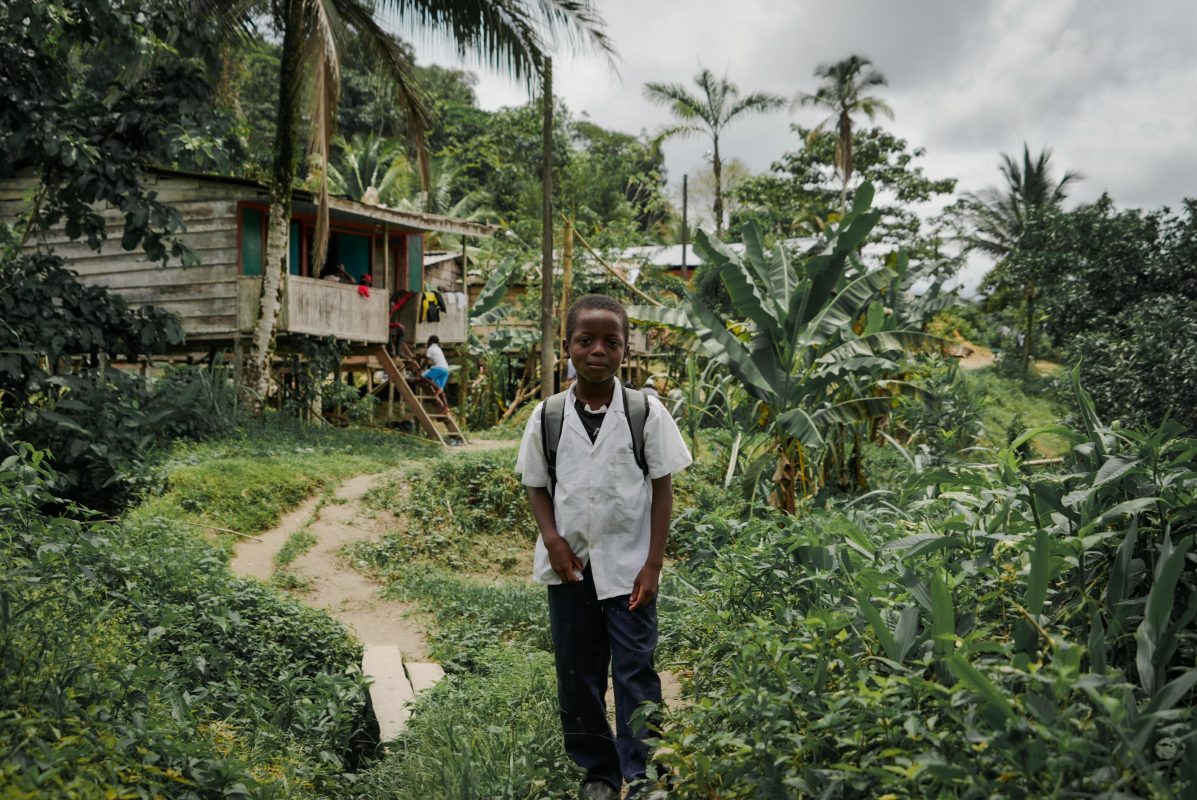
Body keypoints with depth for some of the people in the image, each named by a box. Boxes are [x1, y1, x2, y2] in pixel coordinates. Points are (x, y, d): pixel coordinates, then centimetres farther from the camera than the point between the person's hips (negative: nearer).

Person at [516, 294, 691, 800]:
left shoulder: (645, 412, -8)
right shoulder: (548, 416, -3)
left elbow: (662, 487, -5)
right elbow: (537, 486, 6)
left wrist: (653, 564, -8)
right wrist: (553, 539, -10)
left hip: (628, 564, -2)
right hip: (569, 565, 3)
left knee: (635, 672, 0)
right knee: (577, 673, 12)